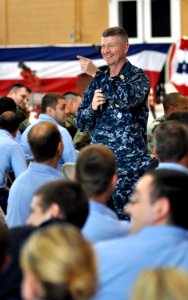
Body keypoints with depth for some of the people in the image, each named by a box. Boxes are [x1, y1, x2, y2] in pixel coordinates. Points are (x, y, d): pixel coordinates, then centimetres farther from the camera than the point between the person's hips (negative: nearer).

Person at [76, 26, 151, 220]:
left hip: (129, 163, -5)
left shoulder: (137, 76, -1)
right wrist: (92, 107, -8)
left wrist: (97, 74, -18)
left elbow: (128, 99, -24)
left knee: (127, 218, -6)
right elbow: (81, 124, 14)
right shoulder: (97, 82, 14)